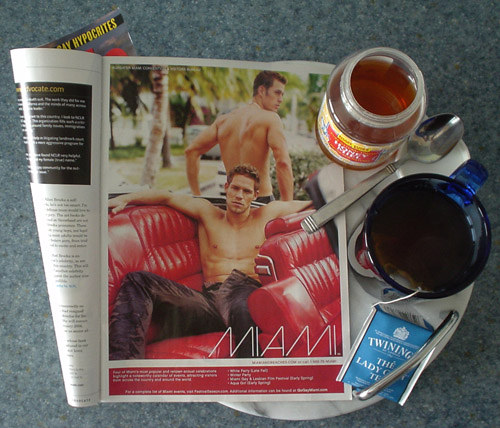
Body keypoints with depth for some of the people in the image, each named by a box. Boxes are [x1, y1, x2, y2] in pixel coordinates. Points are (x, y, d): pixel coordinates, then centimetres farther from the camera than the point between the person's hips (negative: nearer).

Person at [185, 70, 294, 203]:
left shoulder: (224, 119, 12)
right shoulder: (270, 118, -5)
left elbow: (191, 151, 11)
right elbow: (283, 163, -18)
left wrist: (197, 196, 13)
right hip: (262, 199, -6)